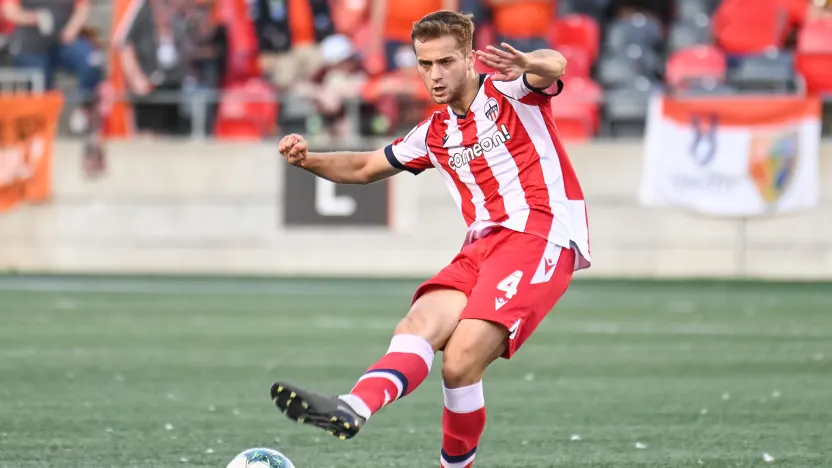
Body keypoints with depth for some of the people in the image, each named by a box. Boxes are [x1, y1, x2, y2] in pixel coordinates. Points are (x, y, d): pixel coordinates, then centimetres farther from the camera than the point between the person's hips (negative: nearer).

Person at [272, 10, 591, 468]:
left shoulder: (508, 91, 3)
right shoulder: (434, 134, 22)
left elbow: (554, 65, -19)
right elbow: (365, 167, 32)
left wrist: (525, 63, -45)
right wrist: (307, 160, 11)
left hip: (540, 237, -6)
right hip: (482, 247, 6)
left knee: (460, 364, -23)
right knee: (419, 325, -23)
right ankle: (351, 410, -47)